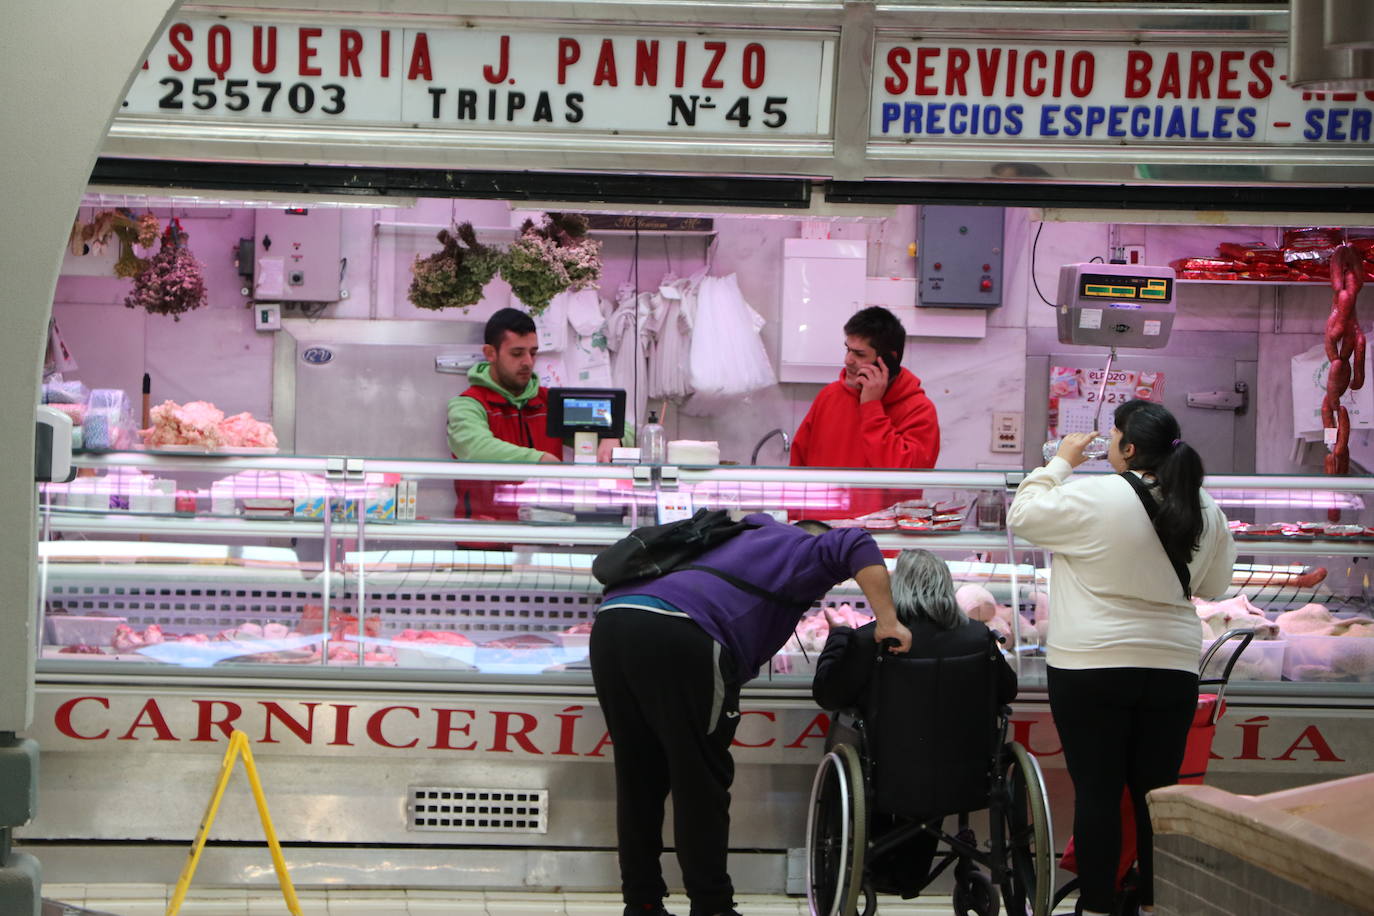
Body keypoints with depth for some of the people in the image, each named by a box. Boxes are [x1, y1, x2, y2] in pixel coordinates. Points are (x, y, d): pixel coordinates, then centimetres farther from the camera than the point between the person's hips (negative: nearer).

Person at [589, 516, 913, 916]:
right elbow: (855, 547, -3)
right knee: (701, 779, 2)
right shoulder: (801, 549, 17)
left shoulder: (738, 540, 39)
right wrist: (888, 623, -3)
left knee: (638, 778, 14)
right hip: (674, 633, -7)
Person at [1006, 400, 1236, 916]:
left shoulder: (1091, 499, -13)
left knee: (1097, 790, 0)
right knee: (1157, 791, 9)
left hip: (1091, 667, -4)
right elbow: (1214, 584, 14)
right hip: (1172, 666, 4)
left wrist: (1060, 462, 9)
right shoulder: (1204, 510, 3)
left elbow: (1022, 517, 0)